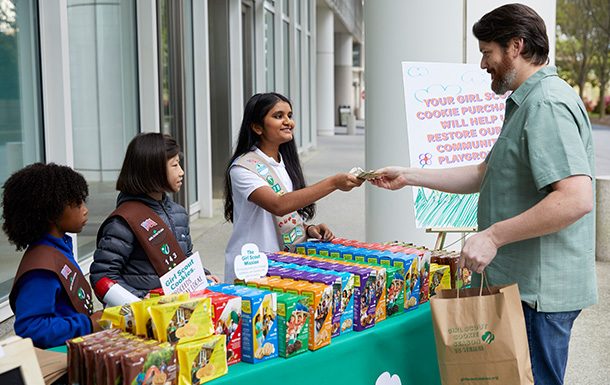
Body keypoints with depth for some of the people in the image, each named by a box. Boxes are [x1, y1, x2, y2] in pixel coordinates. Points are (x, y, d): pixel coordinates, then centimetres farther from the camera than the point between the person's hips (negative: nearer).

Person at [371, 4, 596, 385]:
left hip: (540, 289, -11)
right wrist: (409, 177, 15)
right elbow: (484, 174, 19)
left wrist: (493, 235, -24)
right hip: (528, 282, 11)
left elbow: (576, 198, -28)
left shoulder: (547, 104, -18)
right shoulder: (527, 104, 17)